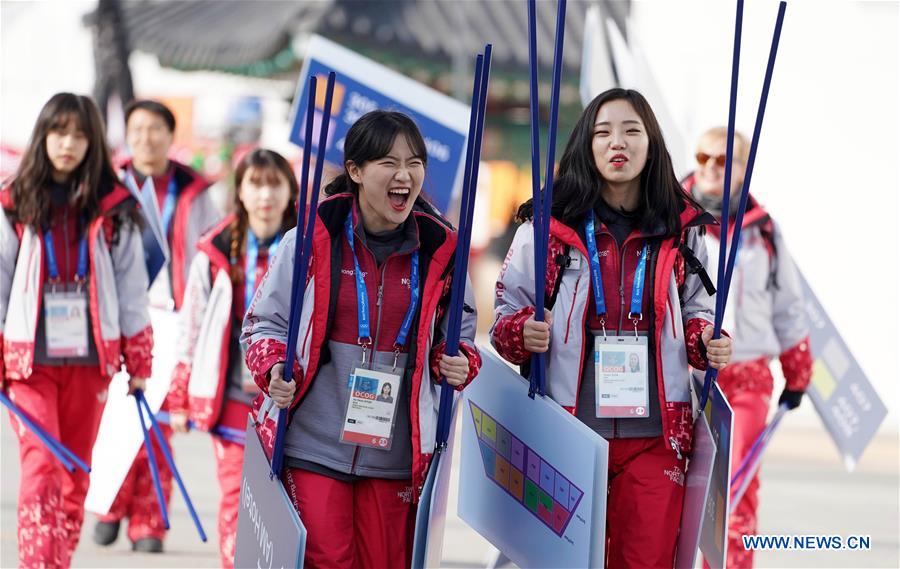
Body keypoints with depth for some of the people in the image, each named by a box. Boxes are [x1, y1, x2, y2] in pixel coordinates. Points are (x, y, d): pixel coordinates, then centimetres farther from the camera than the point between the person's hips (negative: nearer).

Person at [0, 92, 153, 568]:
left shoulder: (114, 209, 4)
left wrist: (138, 360, 6)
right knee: (40, 467, -13)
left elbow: (131, 287, 8)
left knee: (75, 475, 8)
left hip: (90, 355, 2)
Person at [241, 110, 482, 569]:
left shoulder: (439, 249, 1)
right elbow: (263, 323, 3)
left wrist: (459, 363, -6)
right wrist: (274, 369, -17)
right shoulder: (313, 239, -6)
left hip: (394, 453, 3)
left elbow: (458, 333, 16)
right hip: (314, 445, -3)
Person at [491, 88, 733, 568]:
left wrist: (707, 344, -3)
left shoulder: (681, 230, 6)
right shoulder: (548, 226, -1)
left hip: (655, 435, 1)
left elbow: (696, 313, 18)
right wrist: (522, 334, -17)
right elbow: (506, 313, 5)